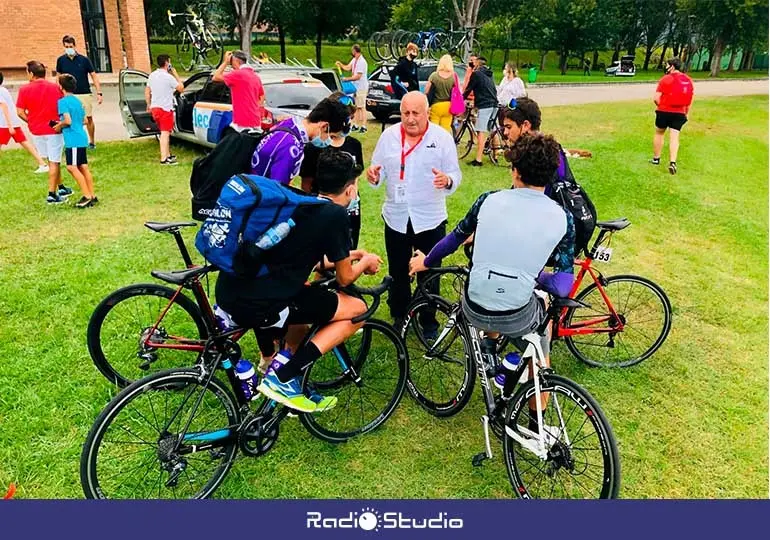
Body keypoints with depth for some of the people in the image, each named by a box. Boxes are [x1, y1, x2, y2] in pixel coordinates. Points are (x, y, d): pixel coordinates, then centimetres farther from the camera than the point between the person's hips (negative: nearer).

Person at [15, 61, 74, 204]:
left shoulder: (24, 89, -4)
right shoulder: (55, 87, -6)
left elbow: (20, 112, -4)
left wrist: (31, 122, 11)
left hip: (36, 130, 2)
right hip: (53, 129, -2)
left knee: (52, 160, 18)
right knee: (54, 162, 2)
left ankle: (61, 187, 26)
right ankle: (52, 194, 2)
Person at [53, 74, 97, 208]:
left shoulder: (63, 101, -10)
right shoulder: (78, 101, 15)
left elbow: (68, 121, -19)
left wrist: (59, 126, 0)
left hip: (73, 140, -9)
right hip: (81, 138, 9)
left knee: (72, 167, -6)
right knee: (83, 168, 10)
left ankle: (87, 196, -9)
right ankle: (92, 196, 12)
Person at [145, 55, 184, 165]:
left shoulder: (152, 75, 10)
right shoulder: (168, 77, -14)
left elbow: (147, 92, 15)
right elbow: (181, 88, -5)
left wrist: (149, 105, 24)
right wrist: (175, 74, 2)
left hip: (154, 108, 8)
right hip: (165, 108, -8)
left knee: (164, 132, 19)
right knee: (165, 133, -9)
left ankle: (167, 155, 25)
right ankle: (164, 159, -14)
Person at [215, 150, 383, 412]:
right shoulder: (335, 214, -5)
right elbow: (344, 278, 5)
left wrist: (347, 255, 40)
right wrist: (365, 262, 26)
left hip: (227, 292, 9)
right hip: (256, 306, -9)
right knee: (357, 309, 5)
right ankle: (280, 378, 0)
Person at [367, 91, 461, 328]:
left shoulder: (442, 137, -5)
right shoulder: (388, 136, 1)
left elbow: (455, 174, -6)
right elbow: (380, 171, 5)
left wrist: (447, 181, -29)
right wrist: (374, 176, -19)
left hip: (430, 219, -2)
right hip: (396, 218, 2)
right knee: (397, 273, 14)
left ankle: (428, 320, 27)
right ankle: (399, 318, 32)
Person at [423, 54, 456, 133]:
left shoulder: (434, 76, -8)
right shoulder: (453, 77, -6)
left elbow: (427, 92, -4)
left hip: (435, 106, -1)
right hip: (447, 106, 2)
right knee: (446, 129, 7)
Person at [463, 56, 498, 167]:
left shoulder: (476, 74, -2)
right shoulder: (489, 75, 21)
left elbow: (468, 89, 0)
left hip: (484, 106, -8)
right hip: (494, 105, 8)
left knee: (481, 133, -11)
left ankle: (478, 160, -15)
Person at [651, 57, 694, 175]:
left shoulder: (666, 79, -10)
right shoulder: (688, 80, 6)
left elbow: (656, 98, -13)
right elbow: (690, 100, 11)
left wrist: (661, 107, 6)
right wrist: (686, 113, 20)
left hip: (664, 111, -3)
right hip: (679, 113, 3)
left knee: (659, 134, 16)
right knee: (674, 138, 1)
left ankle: (656, 159, 24)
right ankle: (672, 162, -11)